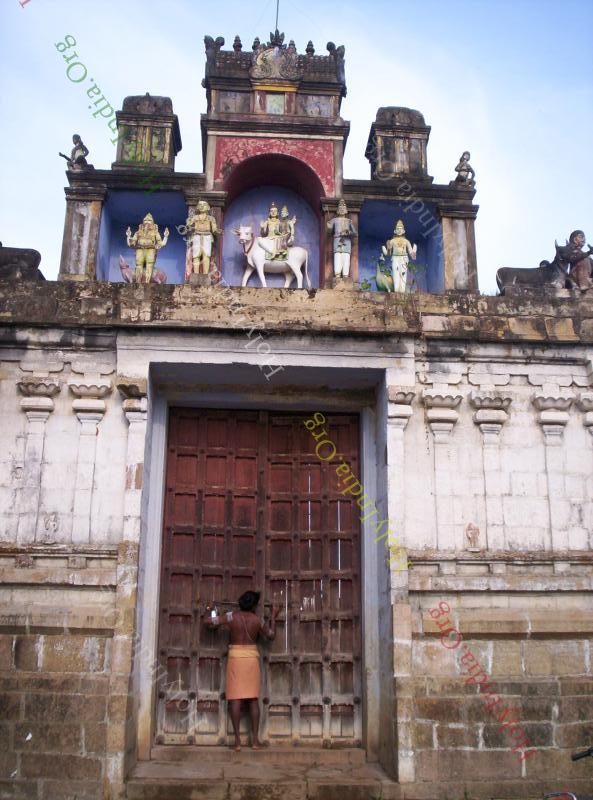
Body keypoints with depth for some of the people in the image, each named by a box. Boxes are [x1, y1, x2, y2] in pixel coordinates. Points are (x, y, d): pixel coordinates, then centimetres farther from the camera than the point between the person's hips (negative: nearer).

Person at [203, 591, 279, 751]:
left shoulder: (231, 616, -5)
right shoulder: (257, 620, 0)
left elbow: (207, 621, -4)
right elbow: (271, 635, 15)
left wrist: (208, 609, 16)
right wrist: (273, 616, 25)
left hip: (235, 658, -1)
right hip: (252, 658, 1)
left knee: (235, 698, -1)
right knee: (253, 699, 5)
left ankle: (237, 739, -4)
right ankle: (255, 739, 5)